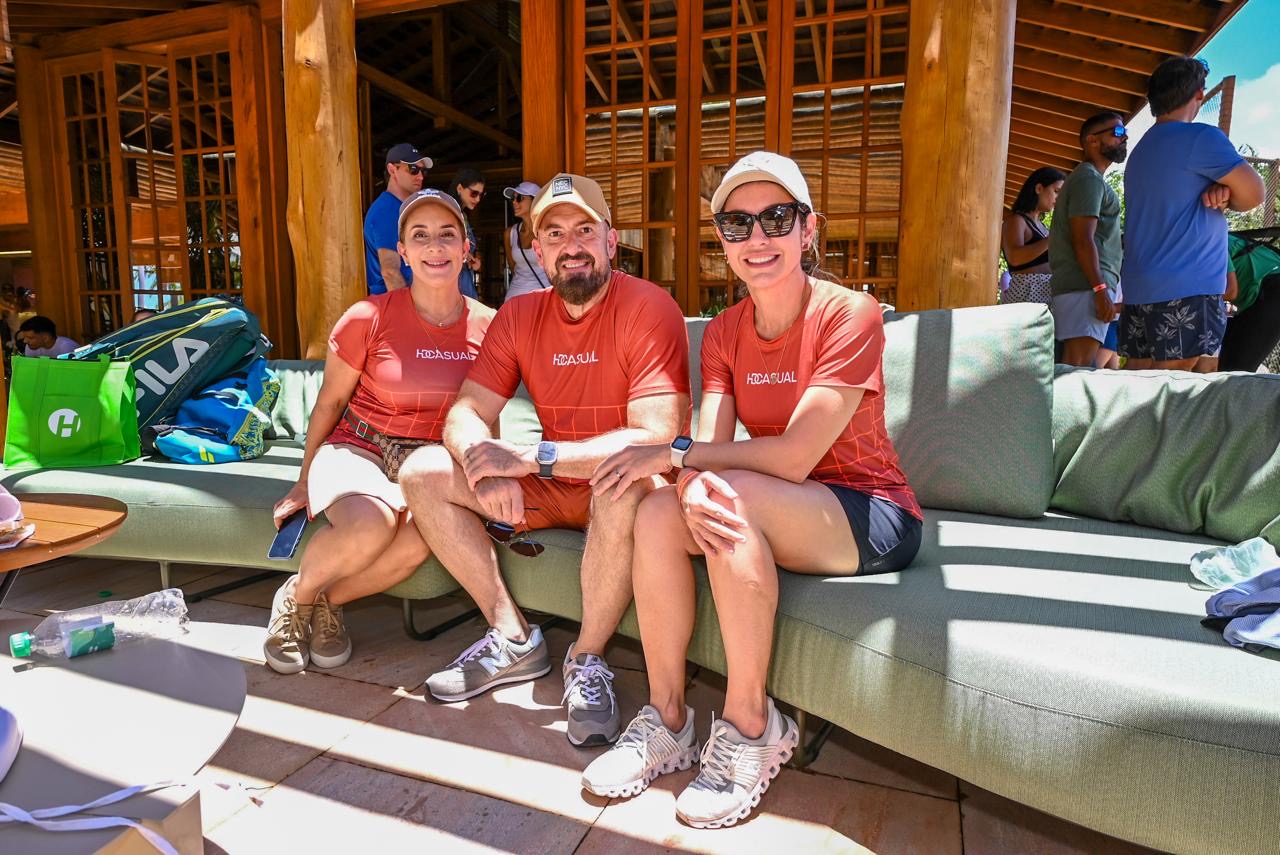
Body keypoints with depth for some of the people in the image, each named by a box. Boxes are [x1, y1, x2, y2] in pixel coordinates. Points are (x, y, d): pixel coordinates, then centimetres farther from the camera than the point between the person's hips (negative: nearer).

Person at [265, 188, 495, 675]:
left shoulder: (487, 325, 0)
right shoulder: (369, 318, -8)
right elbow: (330, 401, 5)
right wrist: (304, 484, 11)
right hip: (356, 447, -2)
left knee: (419, 539, -33)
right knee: (370, 524, -36)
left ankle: (328, 600, -1)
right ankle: (297, 596, -1)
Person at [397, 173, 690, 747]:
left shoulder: (648, 307, -16)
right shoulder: (518, 317, 1)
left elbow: (656, 437, -26)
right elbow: (465, 416, -3)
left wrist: (533, 458, -30)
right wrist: (486, 471, -27)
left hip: (621, 485, -5)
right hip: (553, 485, 6)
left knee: (626, 488, -40)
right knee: (422, 471, -5)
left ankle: (587, 659, -13)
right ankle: (514, 638, -2)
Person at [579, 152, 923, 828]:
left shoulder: (849, 314, -15)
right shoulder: (723, 333, 3)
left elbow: (795, 456, -24)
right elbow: (709, 449, -9)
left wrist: (673, 454, -20)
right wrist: (693, 484, -33)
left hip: (873, 516, -5)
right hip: (785, 514, 5)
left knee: (734, 496, -32)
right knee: (660, 510, -20)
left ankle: (750, 725, -16)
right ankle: (667, 720, -9)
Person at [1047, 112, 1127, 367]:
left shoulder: (1086, 178, 27)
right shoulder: (1090, 178, -5)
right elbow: (1083, 241, -16)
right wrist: (1101, 291, -21)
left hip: (1076, 286, 10)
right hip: (1086, 287, -10)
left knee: (1074, 366, 6)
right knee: (1079, 367, -15)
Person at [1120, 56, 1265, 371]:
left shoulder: (1141, 148, 21)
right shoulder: (1200, 137, -6)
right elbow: (1253, 194, -7)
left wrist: (1218, 191, 2)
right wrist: (1227, 200, 14)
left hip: (1139, 290, 8)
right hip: (1187, 290, -8)